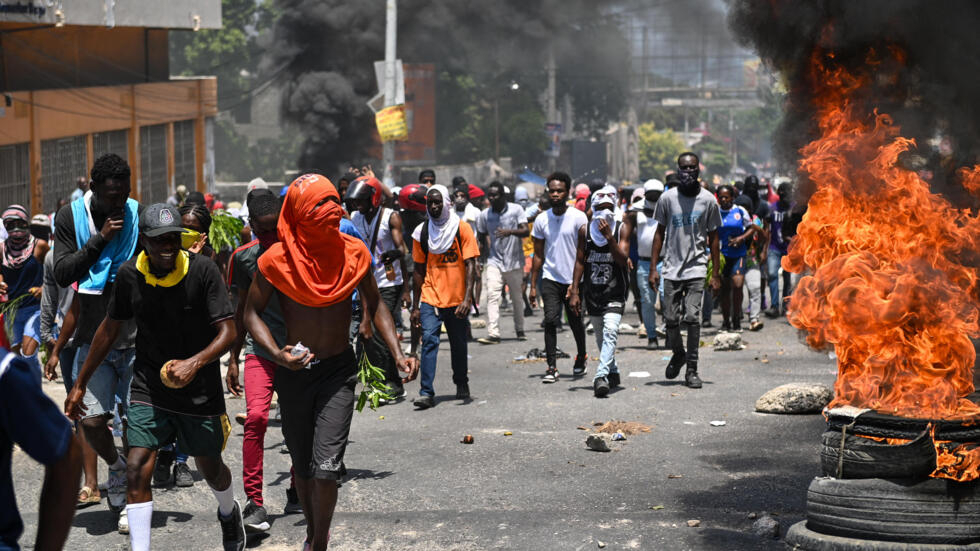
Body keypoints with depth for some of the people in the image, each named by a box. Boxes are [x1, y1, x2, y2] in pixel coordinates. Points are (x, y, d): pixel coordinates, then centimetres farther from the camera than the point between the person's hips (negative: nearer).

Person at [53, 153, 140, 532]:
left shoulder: (139, 216, -2)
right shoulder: (71, 218, 0)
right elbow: (62, 274, -8)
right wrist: (100, 239, -16)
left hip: (136, 339, -1)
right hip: (94, 339, 1)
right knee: (92, 421, -7)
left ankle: (130, 501, 17)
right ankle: (118, 468, 25)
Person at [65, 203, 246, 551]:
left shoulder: (203, 270, -16)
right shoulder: (130, 275, -7)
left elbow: (228, 331, -17)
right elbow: (110, 329, 7)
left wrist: (195, 362, -35)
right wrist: (79, 385, 10)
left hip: (200, 389, -1)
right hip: (149, 389, 1)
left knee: (210, 467, 17)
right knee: (137, 470, -14)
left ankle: (228, 512, 52)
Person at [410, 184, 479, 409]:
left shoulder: (462, 229, -4)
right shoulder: (422, 232, 4)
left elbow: (470, 265, -7)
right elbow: (419, 270, 9)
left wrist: (467, 299, -18)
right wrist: (415, 306, 7)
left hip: (456, 300, -1)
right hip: (429, 299, 1)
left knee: (458, 344, 11)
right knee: (429, 340, -13)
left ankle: (461, 384, 33)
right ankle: (426, 393, -16)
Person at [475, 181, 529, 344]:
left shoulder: (516, 210, -6)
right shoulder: (484, 215, 2)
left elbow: (526, 232, -14)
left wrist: (510, 231, -31)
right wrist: (489, 249, 5)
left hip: (514, 261, -1)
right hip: (494, 261, 1)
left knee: (517, 297, 9)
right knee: (492, 295, -15)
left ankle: (520, 330, 27)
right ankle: (493, 333, -20)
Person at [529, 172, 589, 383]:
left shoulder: (578, 218, -5)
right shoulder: (542, 219, 4)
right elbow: (538, 255, 11)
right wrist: (533, 285, 7)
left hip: (573, 279, -1)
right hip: (550, 278, 2)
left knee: (576, 323, 9)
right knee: (550, 320, -13)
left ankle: (581, 358, 34)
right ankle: (551, 367, -12)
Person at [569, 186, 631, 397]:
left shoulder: (623, 228, -4)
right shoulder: (585, 230, 2)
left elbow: (623, 259, -13)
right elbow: (580, 261, 7)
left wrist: (609, 236, -22)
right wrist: (574, 291, 3)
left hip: (615, 291, -4)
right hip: (592, 291, 4)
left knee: (610, 331, -22)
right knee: (601, 336, 14)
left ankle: (601, 376, -28)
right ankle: (613, 372, 34)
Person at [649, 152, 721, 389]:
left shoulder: (708, 200, 1)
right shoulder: (667, 198, 2)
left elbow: (713, 237, 7)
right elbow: (660, 233, 9)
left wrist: (715, 273, 5)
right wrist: (653, 268, 3)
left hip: (696, 267, -1)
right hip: (671, 267, 1)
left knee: (692, 317, -12)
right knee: (672, 319, 3)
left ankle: (692, 369, -4)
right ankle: (678, 353, 33)